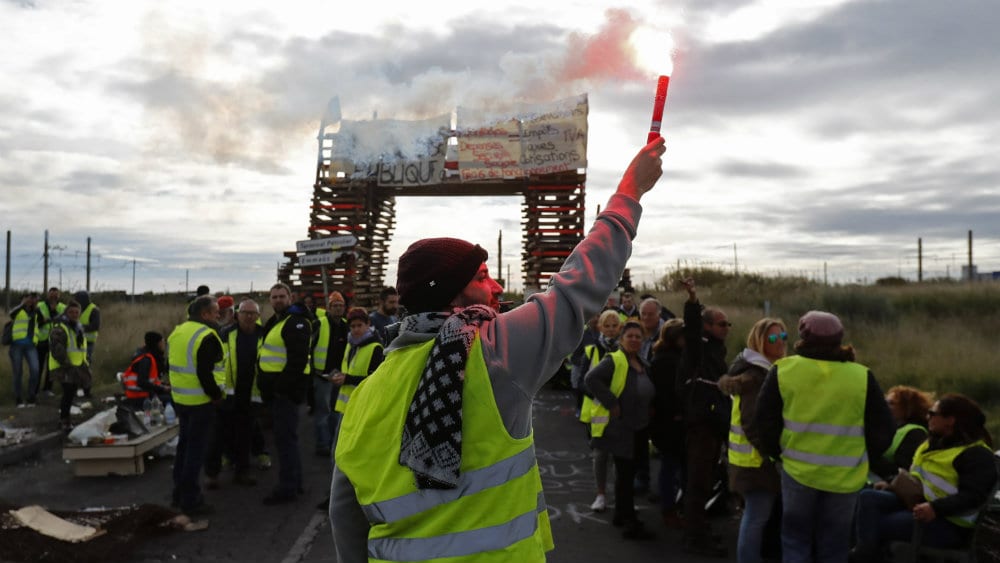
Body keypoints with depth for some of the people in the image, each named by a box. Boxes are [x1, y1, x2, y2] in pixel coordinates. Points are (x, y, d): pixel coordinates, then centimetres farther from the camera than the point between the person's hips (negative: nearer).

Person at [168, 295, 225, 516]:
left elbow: (172, 364, 15)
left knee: (184, 444, 20)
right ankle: (190, 500, 7)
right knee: (196, 449, 0)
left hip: (179, 398, 8)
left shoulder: (177, 331, 9)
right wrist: (216, 394, -11)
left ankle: (179, 493, 30)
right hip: (200, 401, -8)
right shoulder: (207, 336, -18)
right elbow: (205, 373, -24)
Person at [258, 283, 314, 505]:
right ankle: (294, 482, 26)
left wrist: (283, 385, -25)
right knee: (286, 437, 16)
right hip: (276, 388, 10)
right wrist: (265, 383, 16)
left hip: (287, 388, -10)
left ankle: (287, 487, 1)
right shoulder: (273, 322, 18)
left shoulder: (296, 322, -14)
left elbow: (298, 359, -23)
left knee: (285, 438, -6)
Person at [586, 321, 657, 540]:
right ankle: (630, 524, 2)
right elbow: (591, 378, -27)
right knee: (625, 474, -5)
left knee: (627, 472, 17)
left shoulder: (642, 364, 13)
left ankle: (621, 514, 30)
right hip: (619, 427, -8)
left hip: (638, 428, 9)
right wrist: (611, 403, -25)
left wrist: (649, 408, 12)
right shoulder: (614, 361, -14)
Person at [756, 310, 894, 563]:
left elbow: (765, 422, -3)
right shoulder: (861, 376, -6)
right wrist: (863, 457, 16)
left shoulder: (783, 370, -7)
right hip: (845, 476, 1)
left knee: (795, 537, 14)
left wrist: (775, 453, 13)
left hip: (798, 470, -1)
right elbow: (883, 430, 0)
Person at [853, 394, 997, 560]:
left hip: (947, 524, -9)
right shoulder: (935, 441, 16)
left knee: (877, 525, -22)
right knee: (868, 497, -16)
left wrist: (936, 508, -33)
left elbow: (973, 496, -22)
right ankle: (866, 552, -30)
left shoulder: (977, 454, -12)